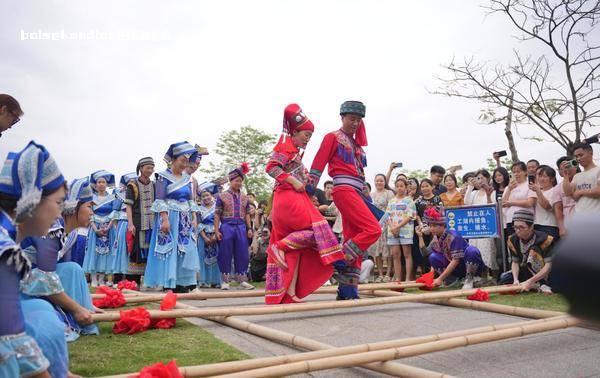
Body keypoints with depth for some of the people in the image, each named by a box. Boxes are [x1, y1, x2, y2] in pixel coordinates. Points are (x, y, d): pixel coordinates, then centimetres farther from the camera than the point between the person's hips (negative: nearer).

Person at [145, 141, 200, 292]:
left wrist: (194, 218, 5)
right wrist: (165, 219, -19)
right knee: (169, 250, -4)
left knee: (185, 251, 5)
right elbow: (159, 201, -11)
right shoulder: (164, 177, -5)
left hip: (185, 220, 6)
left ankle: (182, 284, 12)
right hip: (169, 218, -6)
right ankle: (168, 285, 1)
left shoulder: (186, 178, 13)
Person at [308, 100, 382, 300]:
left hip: (355, 193, 8)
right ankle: (339, 263, -10)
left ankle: (347, 290, 9)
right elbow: (318, 165, -4)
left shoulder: (356, 144, 24)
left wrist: (364, 198, 20)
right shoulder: (333, 137, 3)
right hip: (344, 190, -8)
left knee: (354, 241, 5)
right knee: (373, 230, -18)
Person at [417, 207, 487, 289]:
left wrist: (440, 278, -28)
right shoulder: (435, 239, -1)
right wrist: (420, 236, -7)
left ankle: (469, 279, -15)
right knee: (433, 257, -13)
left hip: (469, 265, -6)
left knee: (472, 251, -36)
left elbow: (456, 260, -27)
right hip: (455, 269, 6)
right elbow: (425, 253, 3)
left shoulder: (453, 236, -24)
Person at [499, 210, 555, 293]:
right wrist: (515, 279, -22)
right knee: (503, 278, -18)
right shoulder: (513, 240, -9)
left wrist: (530, 281, -33)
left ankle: (543, 284, -21)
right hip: (525, 272, 5)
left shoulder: (544, 239, -23)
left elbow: (549, 265, -25)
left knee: (534, 250, -29)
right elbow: (515, 262, -3)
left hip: (542, 274, -4)